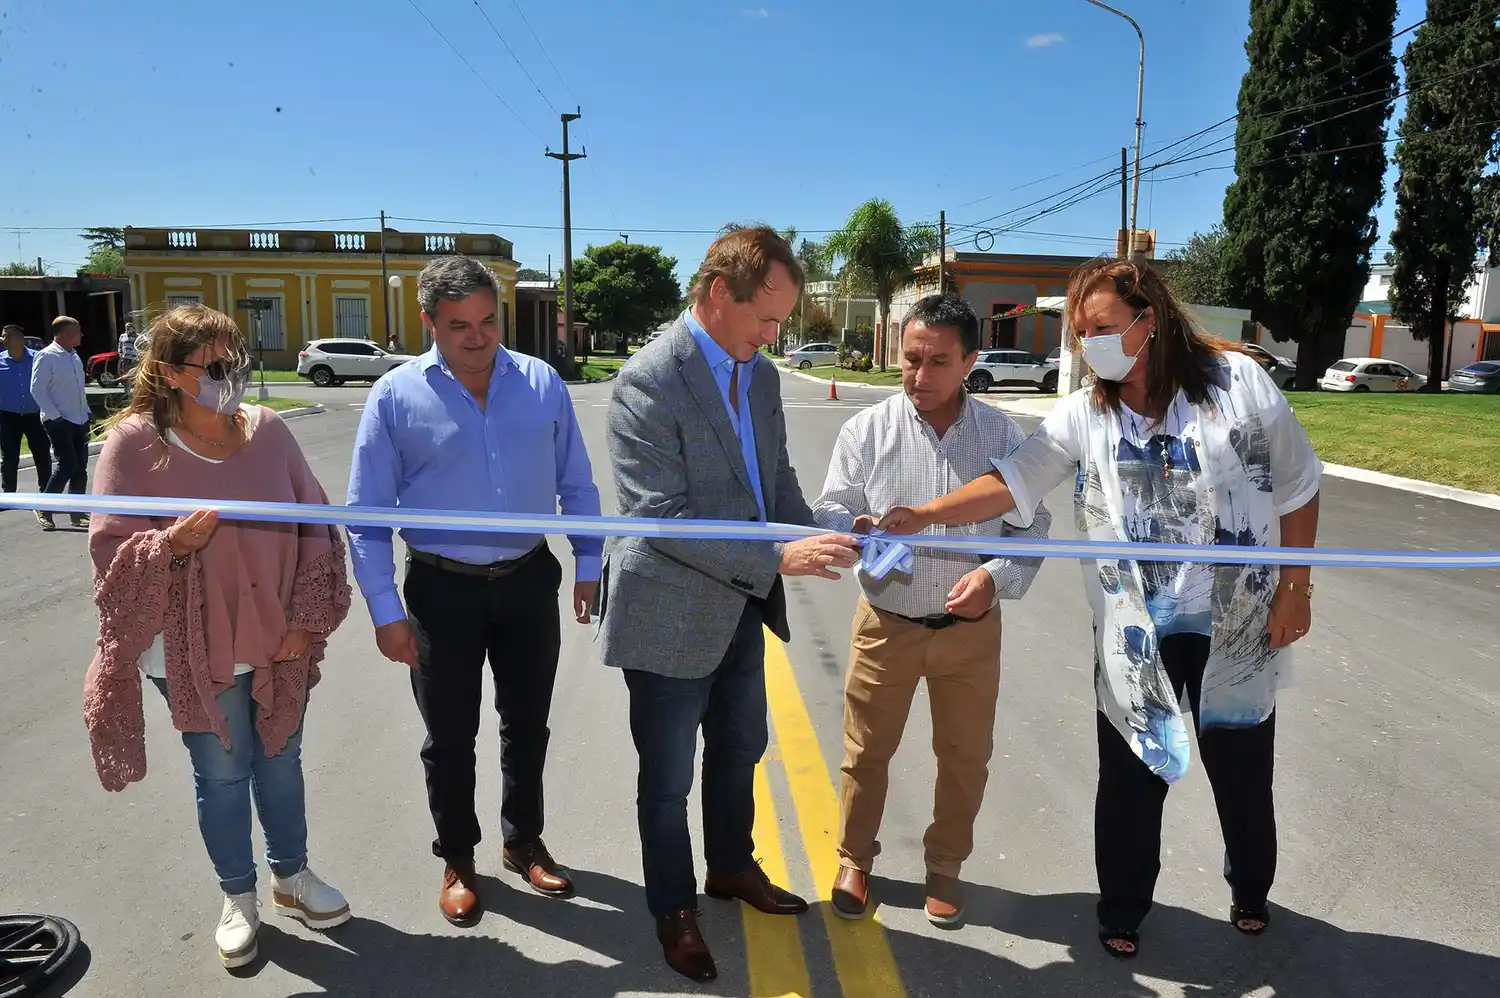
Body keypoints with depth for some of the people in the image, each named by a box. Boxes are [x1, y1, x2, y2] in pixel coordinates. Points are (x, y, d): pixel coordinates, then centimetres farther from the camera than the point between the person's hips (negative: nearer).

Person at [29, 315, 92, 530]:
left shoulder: (74, 356, 14)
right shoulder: (46, 356, -10)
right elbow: (37, 389, -14)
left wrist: (86, 412, 14)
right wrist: (54, 416, -18)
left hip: (80, 421, 8)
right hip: (59, 421, -7)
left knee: (80, 467, 7)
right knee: (67, 464, -12)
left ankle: (78, 514, 14)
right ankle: (45, 509, 4)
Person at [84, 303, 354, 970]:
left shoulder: (267, 430, -4)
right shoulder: (134, 442, -11)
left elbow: (315, 526, 0)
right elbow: (111, 552, -8)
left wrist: (305, 618, -4)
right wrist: (175, 543, -28)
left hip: (279, 641, 3)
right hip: (197, 649, -2)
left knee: (280, 758, 18)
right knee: (222, 773, 12)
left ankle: (292, 875, 40)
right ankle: (238, 897, 35)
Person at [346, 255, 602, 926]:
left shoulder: (542, 384, -4)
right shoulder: (396, 396, -10)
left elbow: (576, 485, 4)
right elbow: (367, 512, -6)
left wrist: (590, 565, 4)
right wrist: (385, 611, -9)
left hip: (529, 581, 2)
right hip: (444, 589, -2)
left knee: (527, 726, 18)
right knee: (450, 738, 13)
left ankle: (523, 843, 40)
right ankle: (457, 860, 36)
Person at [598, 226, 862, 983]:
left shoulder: (760, 372, 3)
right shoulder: (648, 381, -22)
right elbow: (660, 515, -26)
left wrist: (813, 537, -9)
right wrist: (777, 559, -29)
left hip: (741, 606, 7)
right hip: (672, 614, -7)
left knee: (739, 751, 24)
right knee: (668, 779, 12)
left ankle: (732, 867, 49)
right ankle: (673, 910, 35)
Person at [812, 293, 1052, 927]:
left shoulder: (1003, 435, -5)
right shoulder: (867, 430, -8)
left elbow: (1032, 524, -1)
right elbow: (830, 512, -6)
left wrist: (997, 576, -19)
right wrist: (856, 528, -30)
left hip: (971, 630, 1)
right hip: (885, 625, -1)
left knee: (965, 757, 15)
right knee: (866, 754, 12)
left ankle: (944, 865, 39)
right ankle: (854, 861, 36)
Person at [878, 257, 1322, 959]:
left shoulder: (1238, 380, -8)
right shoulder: (1084, 413, -5)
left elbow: (1296, 486, -1)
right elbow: (1012, 482, -14)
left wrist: (1295, 588, -2)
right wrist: (921, 516, -27)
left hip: (1239, 627, 0)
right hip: (1136, 638, 1)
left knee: (1243, 774, 19)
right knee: (1131, 782, 12)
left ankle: (1251, 892, 48)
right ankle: (1122, 908, 36)